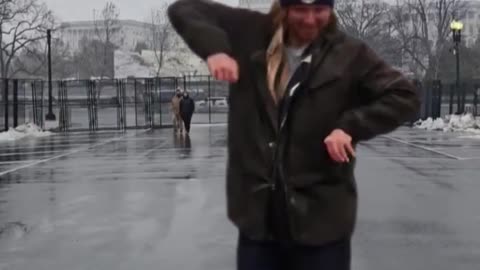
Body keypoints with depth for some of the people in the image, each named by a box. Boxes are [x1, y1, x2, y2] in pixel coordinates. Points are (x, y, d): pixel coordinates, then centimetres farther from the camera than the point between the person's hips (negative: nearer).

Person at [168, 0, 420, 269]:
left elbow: (406, 95, -3)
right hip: (257, 213, 3)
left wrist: (350, 126, -16)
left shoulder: (349, 54, -4)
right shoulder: (252, 33, 2)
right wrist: (214, 48, -13)